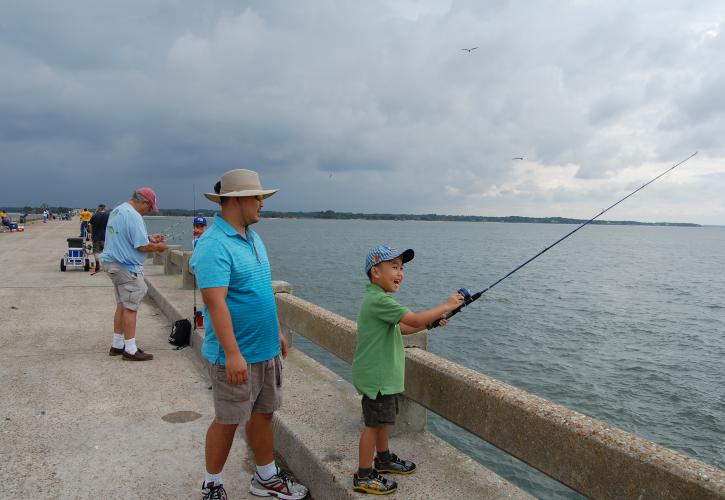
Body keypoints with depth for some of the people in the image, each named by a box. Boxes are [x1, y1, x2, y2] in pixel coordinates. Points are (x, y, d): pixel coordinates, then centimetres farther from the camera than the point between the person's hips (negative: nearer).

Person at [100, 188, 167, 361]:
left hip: (113, 264, 10)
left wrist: (149, 238, 15)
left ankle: (117, 345, 24)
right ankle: (130, 350, 3)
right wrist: (158, 247, -3)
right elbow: (142, 247, -21)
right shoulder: (134, 216, -20)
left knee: (122, 305, 17)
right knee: (130, 308, -3)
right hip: (127, 267, -10)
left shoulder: (117, 210, 13)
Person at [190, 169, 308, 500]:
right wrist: (233, 353, -28)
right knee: (227, 421, 7)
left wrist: (276, 333, 19)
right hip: (235, 355, -8)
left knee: (263, 413, 18)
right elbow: (215, 301, -25)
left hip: (266, 349, 8)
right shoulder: (214, 245, -19)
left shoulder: (252, 237, 10)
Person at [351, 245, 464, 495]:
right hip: (376, 376, -10)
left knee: (382, 419, 23)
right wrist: (445, 306, -17)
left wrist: (431, 322, 10)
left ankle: (384, 459, 40)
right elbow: (414, 320, -29)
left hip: (383, 374, 10)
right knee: (373, 423, 0)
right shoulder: (379, 300, -24)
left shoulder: (378, 299, 11)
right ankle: (363, 477, 11)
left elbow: (400, 328, 18)